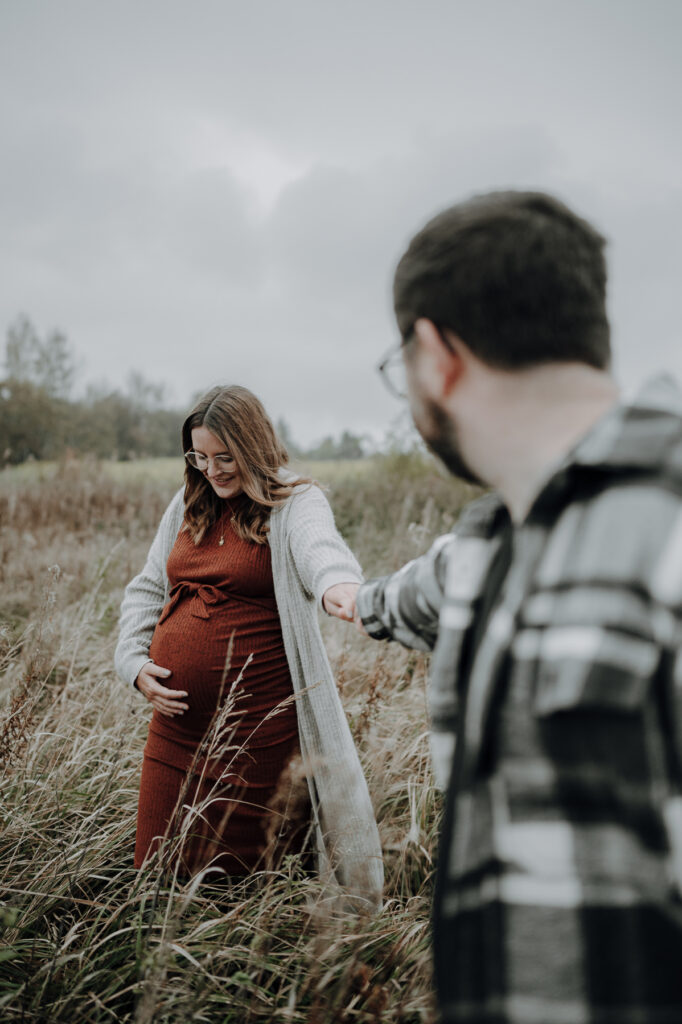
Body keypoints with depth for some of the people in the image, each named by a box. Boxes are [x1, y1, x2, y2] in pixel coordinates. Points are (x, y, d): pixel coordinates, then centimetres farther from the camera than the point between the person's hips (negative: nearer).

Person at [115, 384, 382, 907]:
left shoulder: (295, 503, -8)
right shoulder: (188, 505, 10)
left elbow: (319, 546, -31)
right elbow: (147, 589, 17)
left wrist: (337, 582, -55)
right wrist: (135, 661, 1)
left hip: (257, 726, -5)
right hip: (176, 719, 6)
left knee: (247, 868, 8)